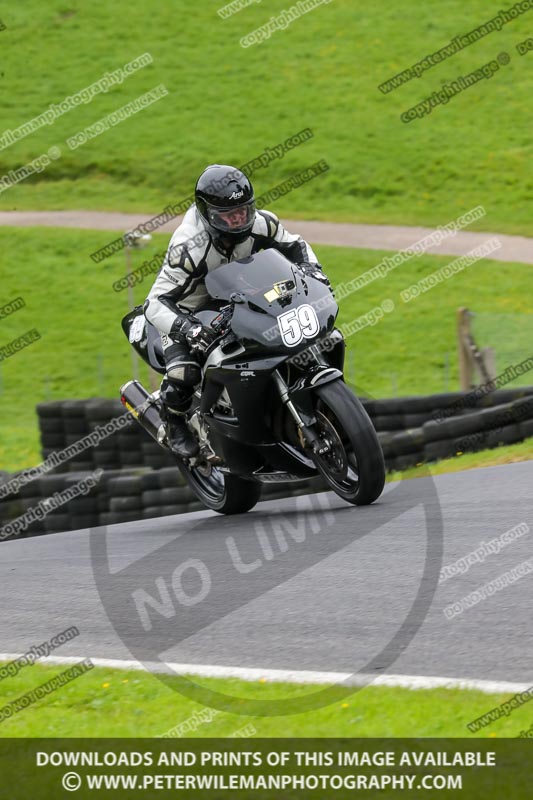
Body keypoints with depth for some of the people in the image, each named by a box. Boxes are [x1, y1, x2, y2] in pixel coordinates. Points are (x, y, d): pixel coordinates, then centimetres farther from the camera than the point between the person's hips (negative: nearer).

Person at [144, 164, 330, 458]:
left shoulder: (260, 224, -19)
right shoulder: (189, 247, -36)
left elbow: (294, 246, 1)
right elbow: (156, 303, -38)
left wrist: (313, 270, -20)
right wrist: (188, 328, -55)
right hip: (187, 309, -6)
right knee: (183, 373, -29)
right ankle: (174, 422, 6)